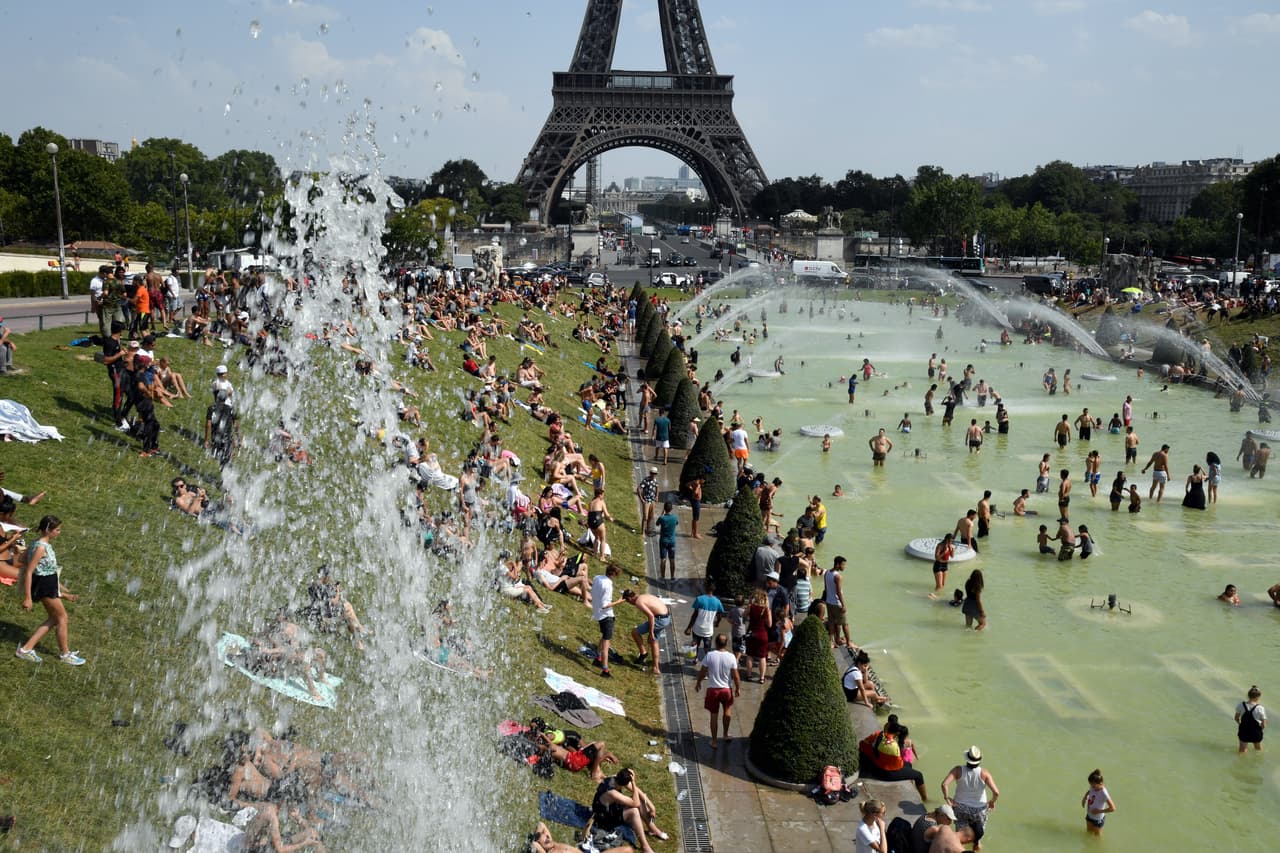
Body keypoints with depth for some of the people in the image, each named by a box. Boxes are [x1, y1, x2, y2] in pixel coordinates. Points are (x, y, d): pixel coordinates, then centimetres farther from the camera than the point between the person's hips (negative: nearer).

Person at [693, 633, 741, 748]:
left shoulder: (709, 655, -15)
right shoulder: (731, 657, -14)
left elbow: (702, 672, -5)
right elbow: (736, 676, -9)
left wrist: (698, 683, 12)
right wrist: (738, 688, 6)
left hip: (712, 689, -1)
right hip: (727, 689, 1)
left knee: (714, 715, 12)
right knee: (727, 711, 27)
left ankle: (714, 741, 19)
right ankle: (725, 735, 38)